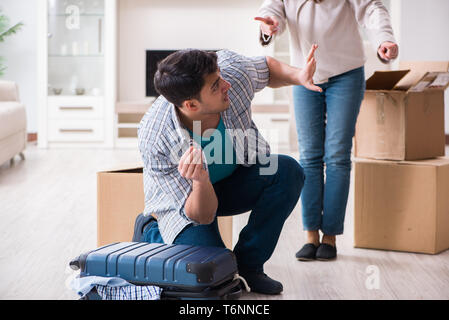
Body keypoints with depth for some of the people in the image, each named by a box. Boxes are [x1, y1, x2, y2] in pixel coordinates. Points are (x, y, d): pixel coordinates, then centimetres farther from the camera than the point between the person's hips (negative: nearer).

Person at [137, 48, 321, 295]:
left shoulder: (232, 71, -28)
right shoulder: (155, 138, -36)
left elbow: (268, 67, 1)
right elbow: (203, 216, -30)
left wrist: (298, 76, -20)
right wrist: (200, 181, -52)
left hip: (236, 179, 4)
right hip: (188, 198, -4)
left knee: (287, 171, -23)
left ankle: (248, 262, -7)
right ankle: (152, 234, 9)